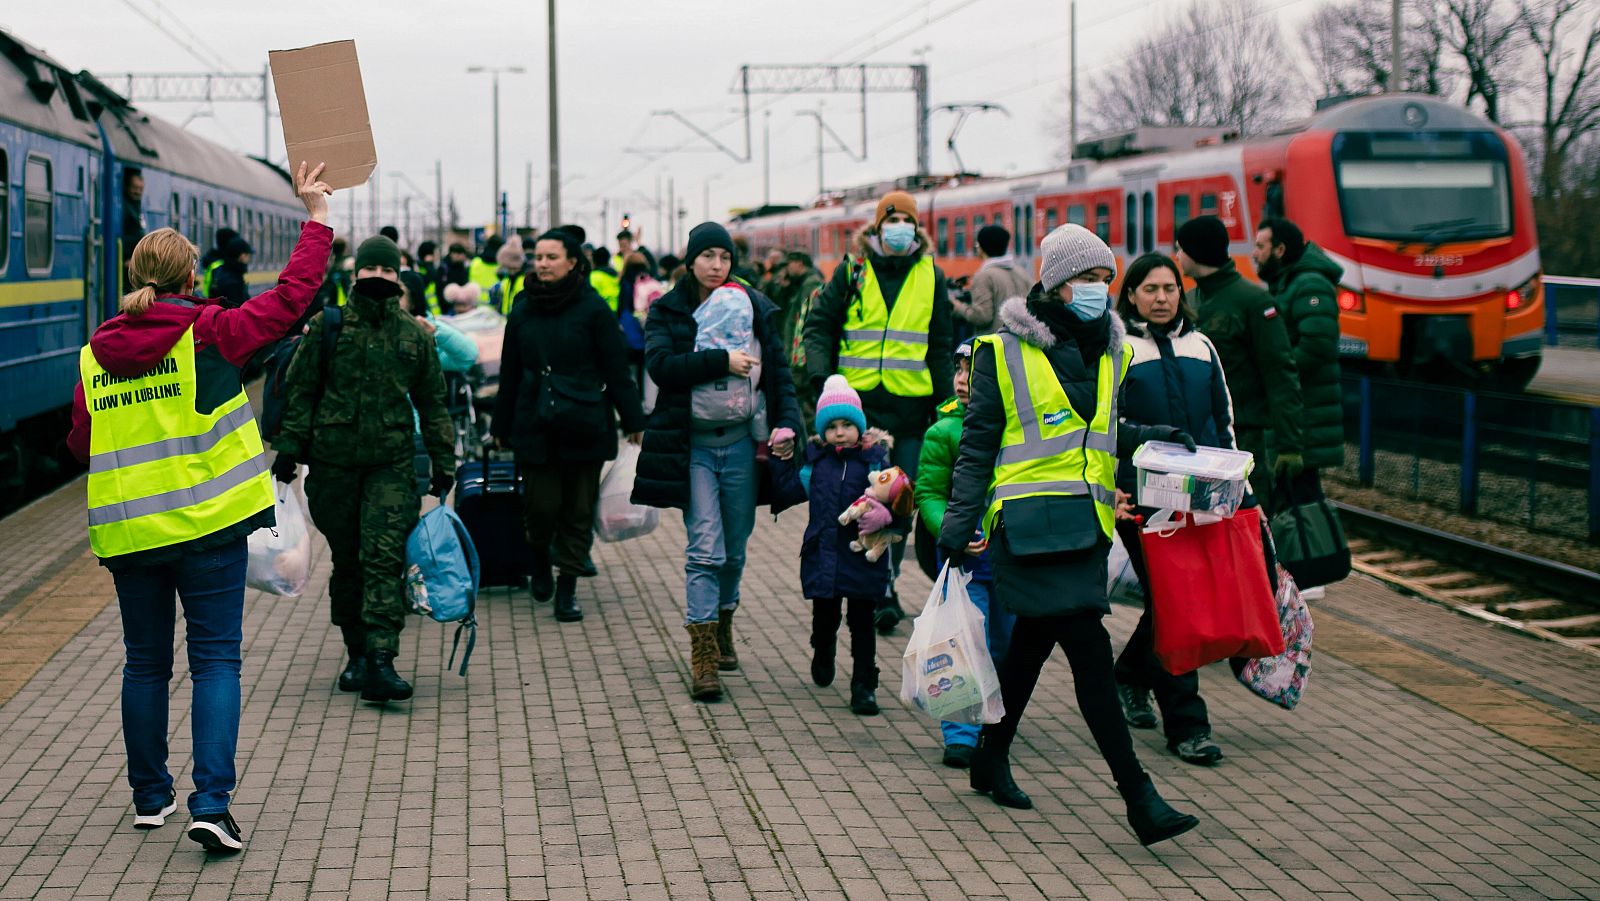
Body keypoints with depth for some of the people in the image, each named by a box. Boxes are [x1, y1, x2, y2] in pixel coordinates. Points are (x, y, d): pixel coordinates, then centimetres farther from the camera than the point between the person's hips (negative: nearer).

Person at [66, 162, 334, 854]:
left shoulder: (94, 355, 5)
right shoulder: (208, 332, -6)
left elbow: (79, 443, 9)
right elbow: (291, 295, -4)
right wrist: (316, 218, 6)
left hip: (126, 531, 4)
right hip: (205, 523, -4)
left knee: (145, 662, 15)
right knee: (215, 660, -1)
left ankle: (149, 797, 25)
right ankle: (211, 803, -11)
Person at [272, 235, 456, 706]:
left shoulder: (415, 336, 8)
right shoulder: (327, 326, 3)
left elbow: (432, 403, 14)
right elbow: (300, 390, 5)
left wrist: (443, 464, 12)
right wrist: (289, 449, -1)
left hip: (392, 464, 0)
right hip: (333, 462, 0)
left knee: (384, 559, -12)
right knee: (346, 562, 8)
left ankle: (380, 662, -16)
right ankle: (357, 653, 21)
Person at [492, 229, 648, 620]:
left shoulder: (592, 309, -4)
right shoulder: (523, 311, 7)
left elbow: (616, 369, -1)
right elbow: (510, 375, 14)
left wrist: (632, 421, -2)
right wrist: (501, 427, 15)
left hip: (584, 426, -2)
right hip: (535, 426, 2)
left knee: (578, 510, 3)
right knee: (541, 506, -3)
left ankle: (567, 587, 14)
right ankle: (539, 558, 28)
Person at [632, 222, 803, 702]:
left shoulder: (756, 308, 9)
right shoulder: (667, 311, 3)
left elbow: (779, 370, 9)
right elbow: (660, 365, -13)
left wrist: (787, 423, -5)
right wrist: (722, 361, -18)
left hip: (741, 442, 3)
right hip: (693, 444, -3)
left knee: (734, 548, 12)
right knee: (705, 549, -11)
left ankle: (722, 625, 35)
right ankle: (703, 656, -10)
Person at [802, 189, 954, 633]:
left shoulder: (930, 276, 10)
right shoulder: (853, 270, 5)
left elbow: (940, 344, 16)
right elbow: (819, 324, 7)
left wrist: (944, 401, 12)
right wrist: (821, 377, -8)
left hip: (911, 403, 1)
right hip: (858, 399, -1)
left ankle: (883, 588, 10)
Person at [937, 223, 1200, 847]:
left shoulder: (1108, 351, 14)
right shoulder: (1005, 351, -4)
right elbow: (979, 443, -2)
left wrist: (1153, 438, 9)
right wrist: (959, 522, -6)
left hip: (1086, 522, 7)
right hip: (1030, 518, -7)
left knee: (1034, 642, 15)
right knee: (1090, 652, -12)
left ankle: (991, 758, 33)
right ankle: (1138, 799, -12)